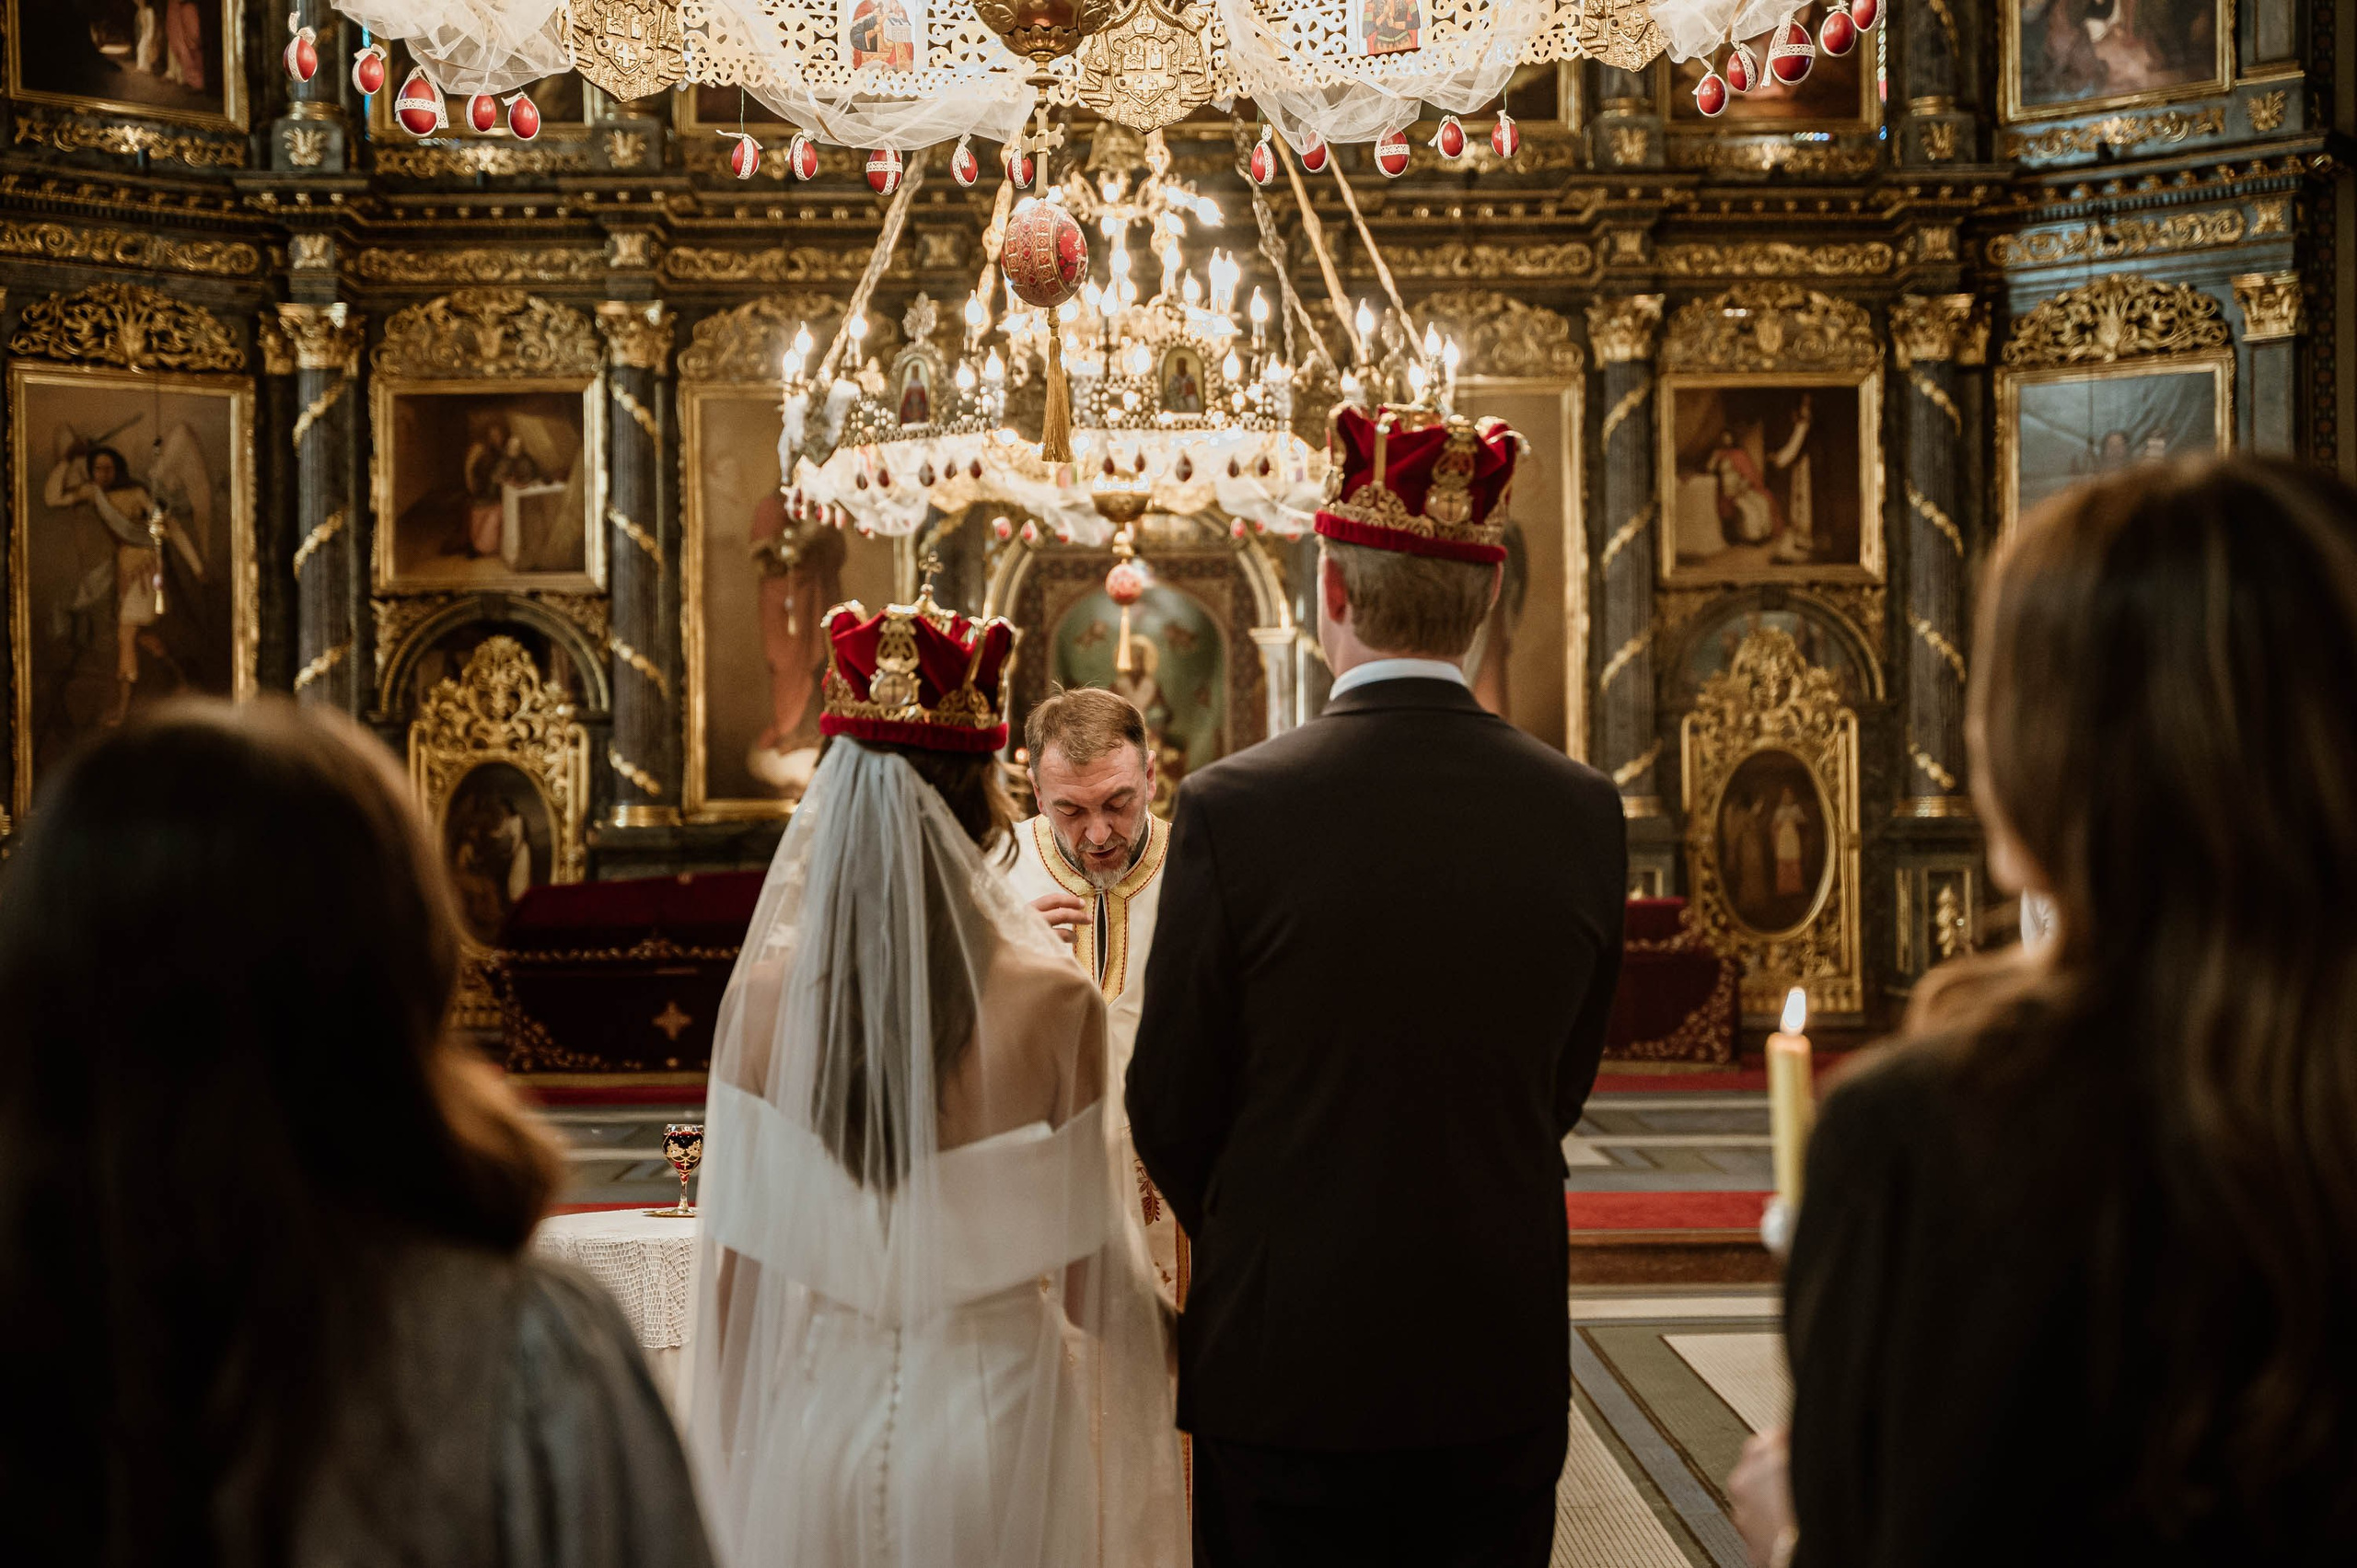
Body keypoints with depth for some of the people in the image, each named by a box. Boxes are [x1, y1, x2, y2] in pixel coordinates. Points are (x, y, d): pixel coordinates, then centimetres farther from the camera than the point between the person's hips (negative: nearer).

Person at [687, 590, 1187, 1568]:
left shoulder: (764, 991, -8)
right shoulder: (1051, 1000, -15)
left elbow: (733, 1273, -2)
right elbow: (1085, 1280, -10)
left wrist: (736, 1466, 12)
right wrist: (1181, 1337, 11)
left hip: (816, 1417, 2)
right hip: (990, 1417, -2)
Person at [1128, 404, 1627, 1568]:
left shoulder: (1234, 809, -14)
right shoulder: (1582, 812, -4)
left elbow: (1170, 1110, -5)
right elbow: (1562, 1089, 7)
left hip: (1287, 1355, -3)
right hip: (1504, 1362, 3)